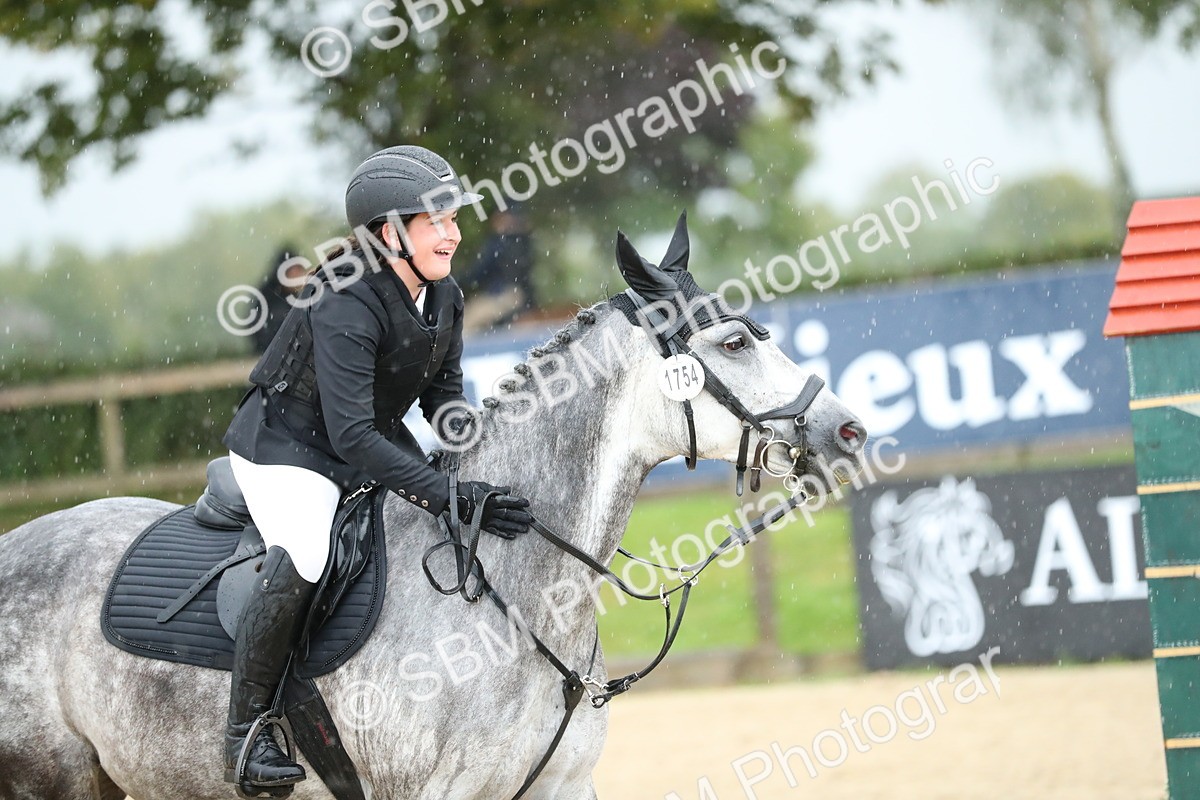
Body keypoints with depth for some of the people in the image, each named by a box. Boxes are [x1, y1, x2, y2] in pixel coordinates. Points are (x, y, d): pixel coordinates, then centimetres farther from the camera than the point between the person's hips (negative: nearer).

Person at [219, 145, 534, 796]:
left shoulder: (445, 299, -4)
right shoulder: (345, 307, -31)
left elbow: (443, 399, 6)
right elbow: (351, 434, -37)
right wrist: (451, 496, -43)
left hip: (377, 442, 9)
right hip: (288, 448, -9)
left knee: (485, 529, 2)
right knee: (301, 560, -33)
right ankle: (245, 730, -20)